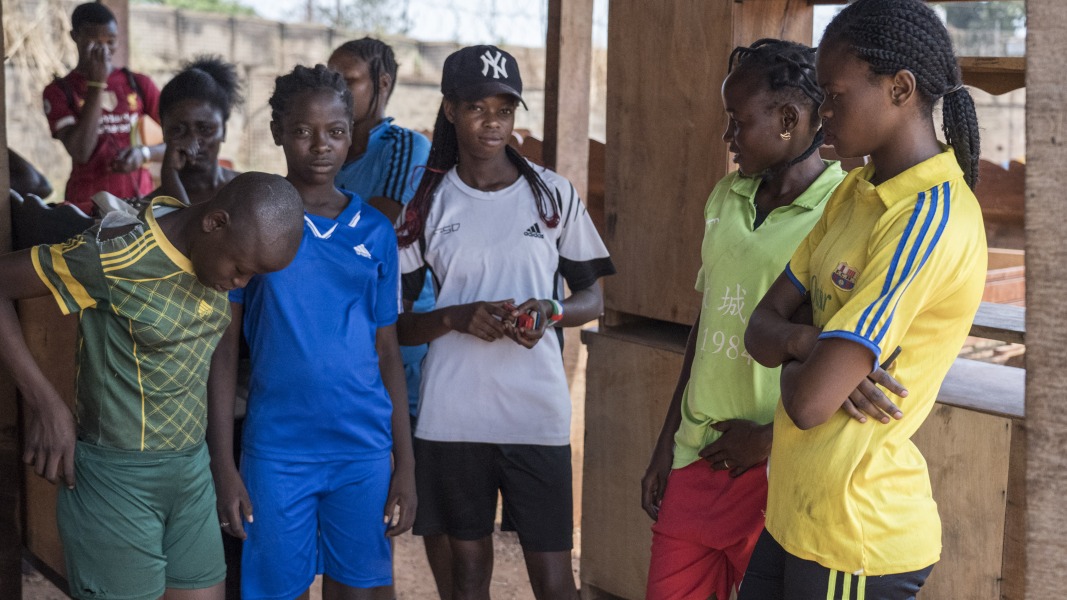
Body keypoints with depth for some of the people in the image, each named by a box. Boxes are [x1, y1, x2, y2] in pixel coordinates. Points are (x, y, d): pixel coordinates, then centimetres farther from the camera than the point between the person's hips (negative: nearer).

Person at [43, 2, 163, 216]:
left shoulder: (138, 84, 6)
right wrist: (97, 83, -11)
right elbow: (80, 152, -13)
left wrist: (145, 153, -15)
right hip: (87, 205, -2)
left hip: (139, 200, 2)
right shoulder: (58, 91, 0)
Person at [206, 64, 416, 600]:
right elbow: (223, 348, -1)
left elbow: (387, 351, 9)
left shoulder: (375, 231, 6)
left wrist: (405, 464, 6)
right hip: (276, 450, -2)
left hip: (364, 452, 2)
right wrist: (222, 467, -6)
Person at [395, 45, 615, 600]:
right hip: (452, 417, 1)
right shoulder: (428, 204, 4)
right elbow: (395, 322, 5)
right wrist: (457, 318, -15)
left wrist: (549, 312, -13)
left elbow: (593, 298, 9)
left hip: (537, 413, -1)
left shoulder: (553, 194, 3)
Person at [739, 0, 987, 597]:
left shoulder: (931, 222, -22)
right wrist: (810, 344, -16)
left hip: (854, 533, -8)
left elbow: (809, 402, -25)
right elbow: (763, 325, 6)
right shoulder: (856, 190, 7)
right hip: (796, 507, 8)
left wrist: (794, 354, -3)